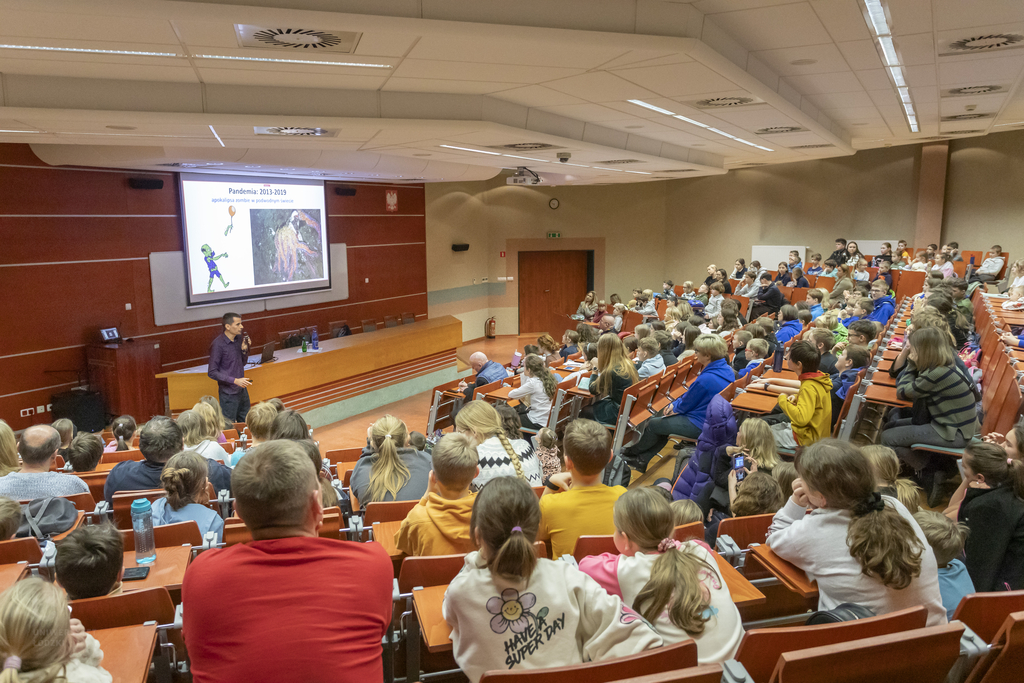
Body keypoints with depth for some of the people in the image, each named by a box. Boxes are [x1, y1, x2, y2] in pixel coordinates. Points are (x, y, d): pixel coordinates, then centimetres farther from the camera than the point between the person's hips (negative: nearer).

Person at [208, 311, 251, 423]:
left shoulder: (239, 338, 4)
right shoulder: (218, 344, -17)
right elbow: (212, 372, -17)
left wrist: (244, 350, -4)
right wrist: (235, 380, -22)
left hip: (242, 390, 7)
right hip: (228, 393, -7)